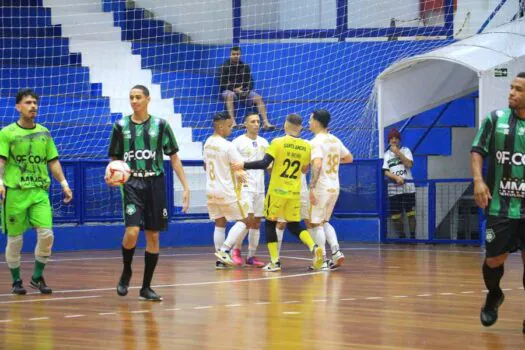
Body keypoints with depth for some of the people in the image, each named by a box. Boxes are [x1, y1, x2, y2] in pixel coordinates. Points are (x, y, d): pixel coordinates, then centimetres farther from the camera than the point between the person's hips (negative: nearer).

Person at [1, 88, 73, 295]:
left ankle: (37, 277, 8)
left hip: (40, 191, 3)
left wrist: (63, 183, 7)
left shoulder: (44, 133, 12)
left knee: (46, 234, -8)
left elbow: (53, 161, 16)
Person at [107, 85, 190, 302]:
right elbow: (115, 160, 12)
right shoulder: (121, 126, 5)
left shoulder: (160, 125, 3)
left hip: (155, 184, 1)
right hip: (132, 184, -1)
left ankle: (146, 287, 12)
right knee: (132, 231, -17)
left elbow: (174, 158, 6)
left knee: (153, 236, 3)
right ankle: (126, 271, 11)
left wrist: (185, 186, 0)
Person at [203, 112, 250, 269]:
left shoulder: (208, 143, 6)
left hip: (211, 189, 7)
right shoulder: (228, 146, -18)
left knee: (220, 223, 13)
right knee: (243, 220, 4)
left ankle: (220, 259, 11)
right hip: (227, 190, -7)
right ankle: (224, 250, -8)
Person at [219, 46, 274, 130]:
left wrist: (247, 90, -14)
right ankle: (232, 122, -48)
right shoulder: (225, 67, -2)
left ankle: (266, 123, -26)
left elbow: (250, 82, 7)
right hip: (229, 90, -4)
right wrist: (235, 89, -20)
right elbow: (223, 84, -7)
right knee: (230, 95, -39)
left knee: (258, 98, -19)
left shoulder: (245, 67, 9)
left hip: (244, 91, 4)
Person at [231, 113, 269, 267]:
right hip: (244, 186, -6)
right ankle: (237, 249, 3)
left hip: (259, 186, 6)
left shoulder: (263, 142, 12)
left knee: (256, 222, 5)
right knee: (247, 219, -15)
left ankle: (251, 256, 11)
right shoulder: (238, 142, -4)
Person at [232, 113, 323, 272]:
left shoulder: (278, 142, -11)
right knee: (294, 225, 14)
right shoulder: (306, 147, 2)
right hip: (294, 192, 4)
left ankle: (275, 262, 4)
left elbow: (264, 164, -18)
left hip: (277, 190, -4)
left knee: (270, 223, 10)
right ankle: (314, 247, -11)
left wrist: (243, 165, -10)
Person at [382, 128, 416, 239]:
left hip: (408, 187, -2)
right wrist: (396, 178, -16)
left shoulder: (405, 150, 8)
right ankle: (401, 237, 12)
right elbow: (386, 172, 1)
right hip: (393, 189, 2)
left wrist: (398, 153, -11)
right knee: (395, 215, 0)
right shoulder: (387, 154, 11)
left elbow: (409, 164, -9)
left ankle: (412, 237, 1)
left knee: (411, 213, -6)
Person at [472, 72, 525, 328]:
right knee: (494, 259, 5)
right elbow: (477, 151, 3)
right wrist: (478, 180, -12)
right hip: (500, 206, 0)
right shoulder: (496, 119, 0)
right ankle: (493, 296, 35)